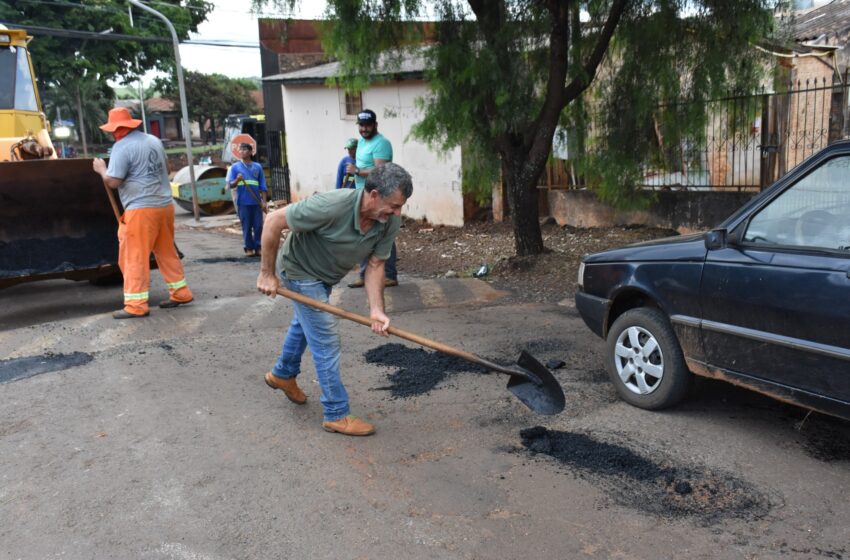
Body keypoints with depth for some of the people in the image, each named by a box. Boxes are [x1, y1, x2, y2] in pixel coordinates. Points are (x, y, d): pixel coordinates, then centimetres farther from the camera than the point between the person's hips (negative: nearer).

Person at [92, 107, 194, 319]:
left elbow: (113, 182, -12)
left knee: (134, 257, -1)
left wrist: (101, 169, 5)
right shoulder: (154, 140, 13)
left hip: (141, 209, -8)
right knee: (167, 252, 17)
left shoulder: (122, 147, -10)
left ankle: (136, 305, 0)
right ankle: (181, 293, 22)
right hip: (165, 204, 8)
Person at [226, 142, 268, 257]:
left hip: (256, 202, 1)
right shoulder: (235, 167, 5)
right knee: (246, 226, 2)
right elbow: (230, 185, 1)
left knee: (258, 226, 1)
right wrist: (237, 180, -20)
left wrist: (264, 201, 3)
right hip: (243, 202, -1)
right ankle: (249, 248, 10)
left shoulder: (257, 167, 9)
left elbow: (262, 186, 10)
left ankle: (257, 247, 9)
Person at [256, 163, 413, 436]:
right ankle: (337, 414, 9)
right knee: (326, 343, -5)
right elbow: (274, 221, -31)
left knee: (303, 324, 28)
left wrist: (376, 309, -28)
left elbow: (374, 265, -15)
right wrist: (267, 273, -24)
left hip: (326, 275, 7)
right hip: (301, 271, -7)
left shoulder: (390, 222, -23)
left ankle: (283, 374, 54)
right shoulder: (332, 206, -40)